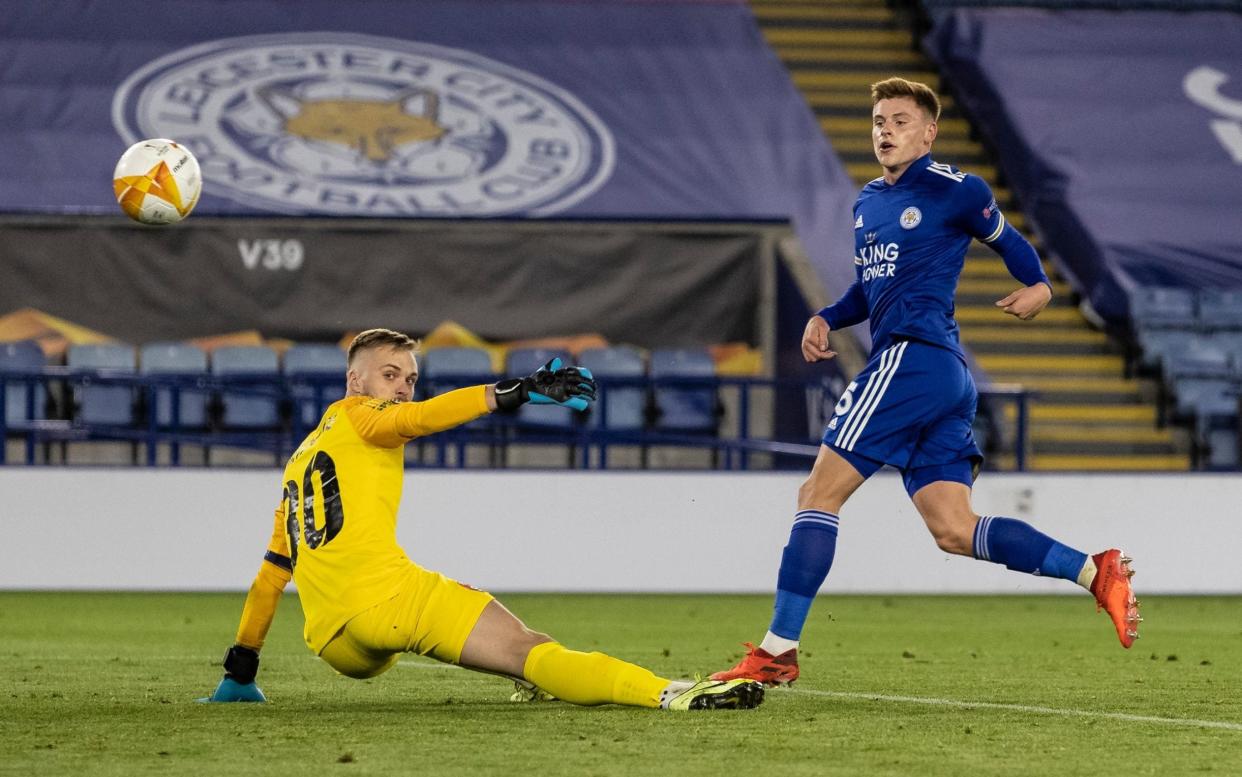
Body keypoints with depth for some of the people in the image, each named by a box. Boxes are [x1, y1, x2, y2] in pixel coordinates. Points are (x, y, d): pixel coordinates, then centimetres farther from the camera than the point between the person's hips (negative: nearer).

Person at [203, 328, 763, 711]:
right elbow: (418, 418, -13)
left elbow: (271, 573, 30)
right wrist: (516, 393, -21)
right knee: (526, 648, -22)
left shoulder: (300, 459, 30)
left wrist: (240, 671, 34)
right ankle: (670, 694, -38)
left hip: (333, 647, 8)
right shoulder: (354, 415, 10)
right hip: (385, 595, -8)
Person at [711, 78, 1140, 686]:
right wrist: (825, 319, 14)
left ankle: (778, 651, -6)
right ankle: (1097, 573, 3)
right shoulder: (867, 202, 22)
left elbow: (1007, 241, 11)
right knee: (953, 531, 4)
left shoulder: (953, 191, -2)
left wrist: (1038, 287, -7)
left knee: (818, 495, -8)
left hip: (914, 357, -9)